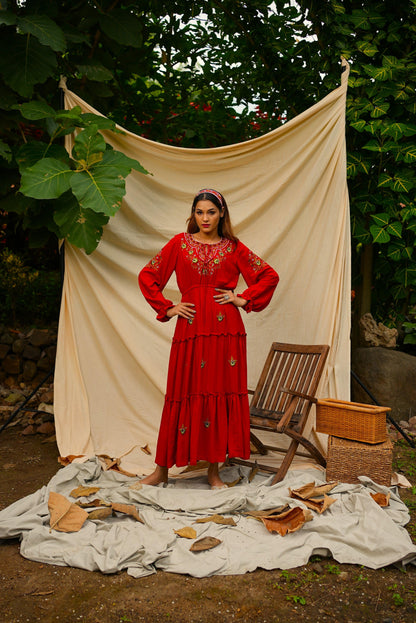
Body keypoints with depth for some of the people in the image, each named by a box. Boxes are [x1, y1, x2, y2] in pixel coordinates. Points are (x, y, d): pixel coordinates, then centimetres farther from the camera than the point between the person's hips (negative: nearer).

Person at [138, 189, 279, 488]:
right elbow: (147, 276, 11)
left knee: (222, 394, 1)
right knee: (184, 394, 1)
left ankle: (214, 471, 13)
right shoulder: (180, 244, 9)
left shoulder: (233, 247, 9)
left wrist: (244, 299, 3)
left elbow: (270, 275, 12)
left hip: (226, 329, 1)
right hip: (190, 328, 0)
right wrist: (167, 308, 4)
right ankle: (162, 469, 12)